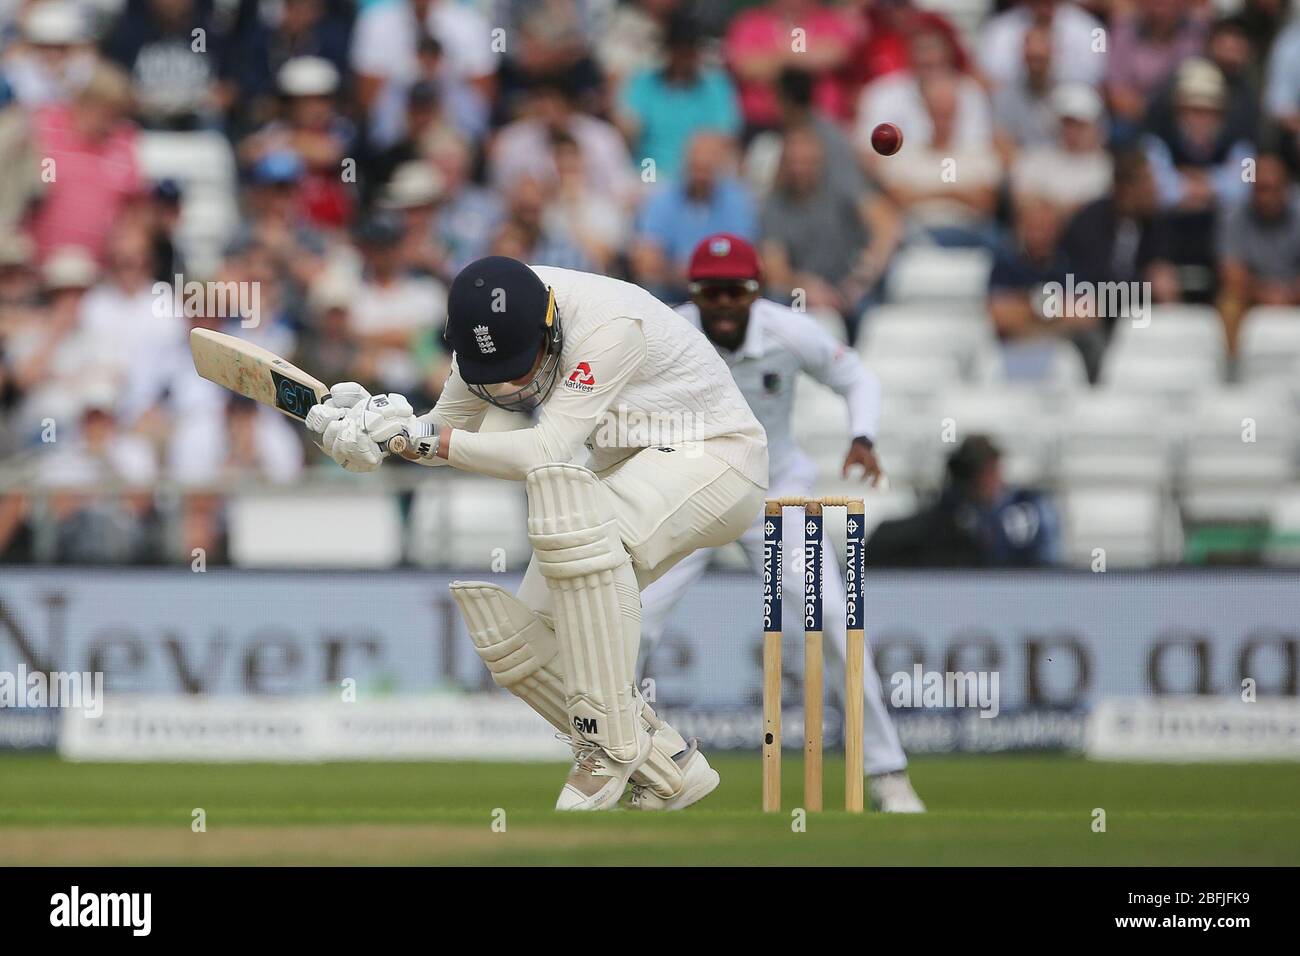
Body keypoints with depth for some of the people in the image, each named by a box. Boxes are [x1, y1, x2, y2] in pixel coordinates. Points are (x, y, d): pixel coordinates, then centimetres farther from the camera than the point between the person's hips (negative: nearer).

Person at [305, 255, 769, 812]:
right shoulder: (491, 329, -9)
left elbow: (546, 453, -38)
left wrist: (423, 437, -42)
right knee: (512, 636, -6)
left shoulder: (607, 325, -32)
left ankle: (610, 746, -30)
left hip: (717, 457, -9)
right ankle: (667, 770, 7)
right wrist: (367, 424, -22)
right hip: (628, 469, 9)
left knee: (567, 507, -38)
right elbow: (448, 431, -2)